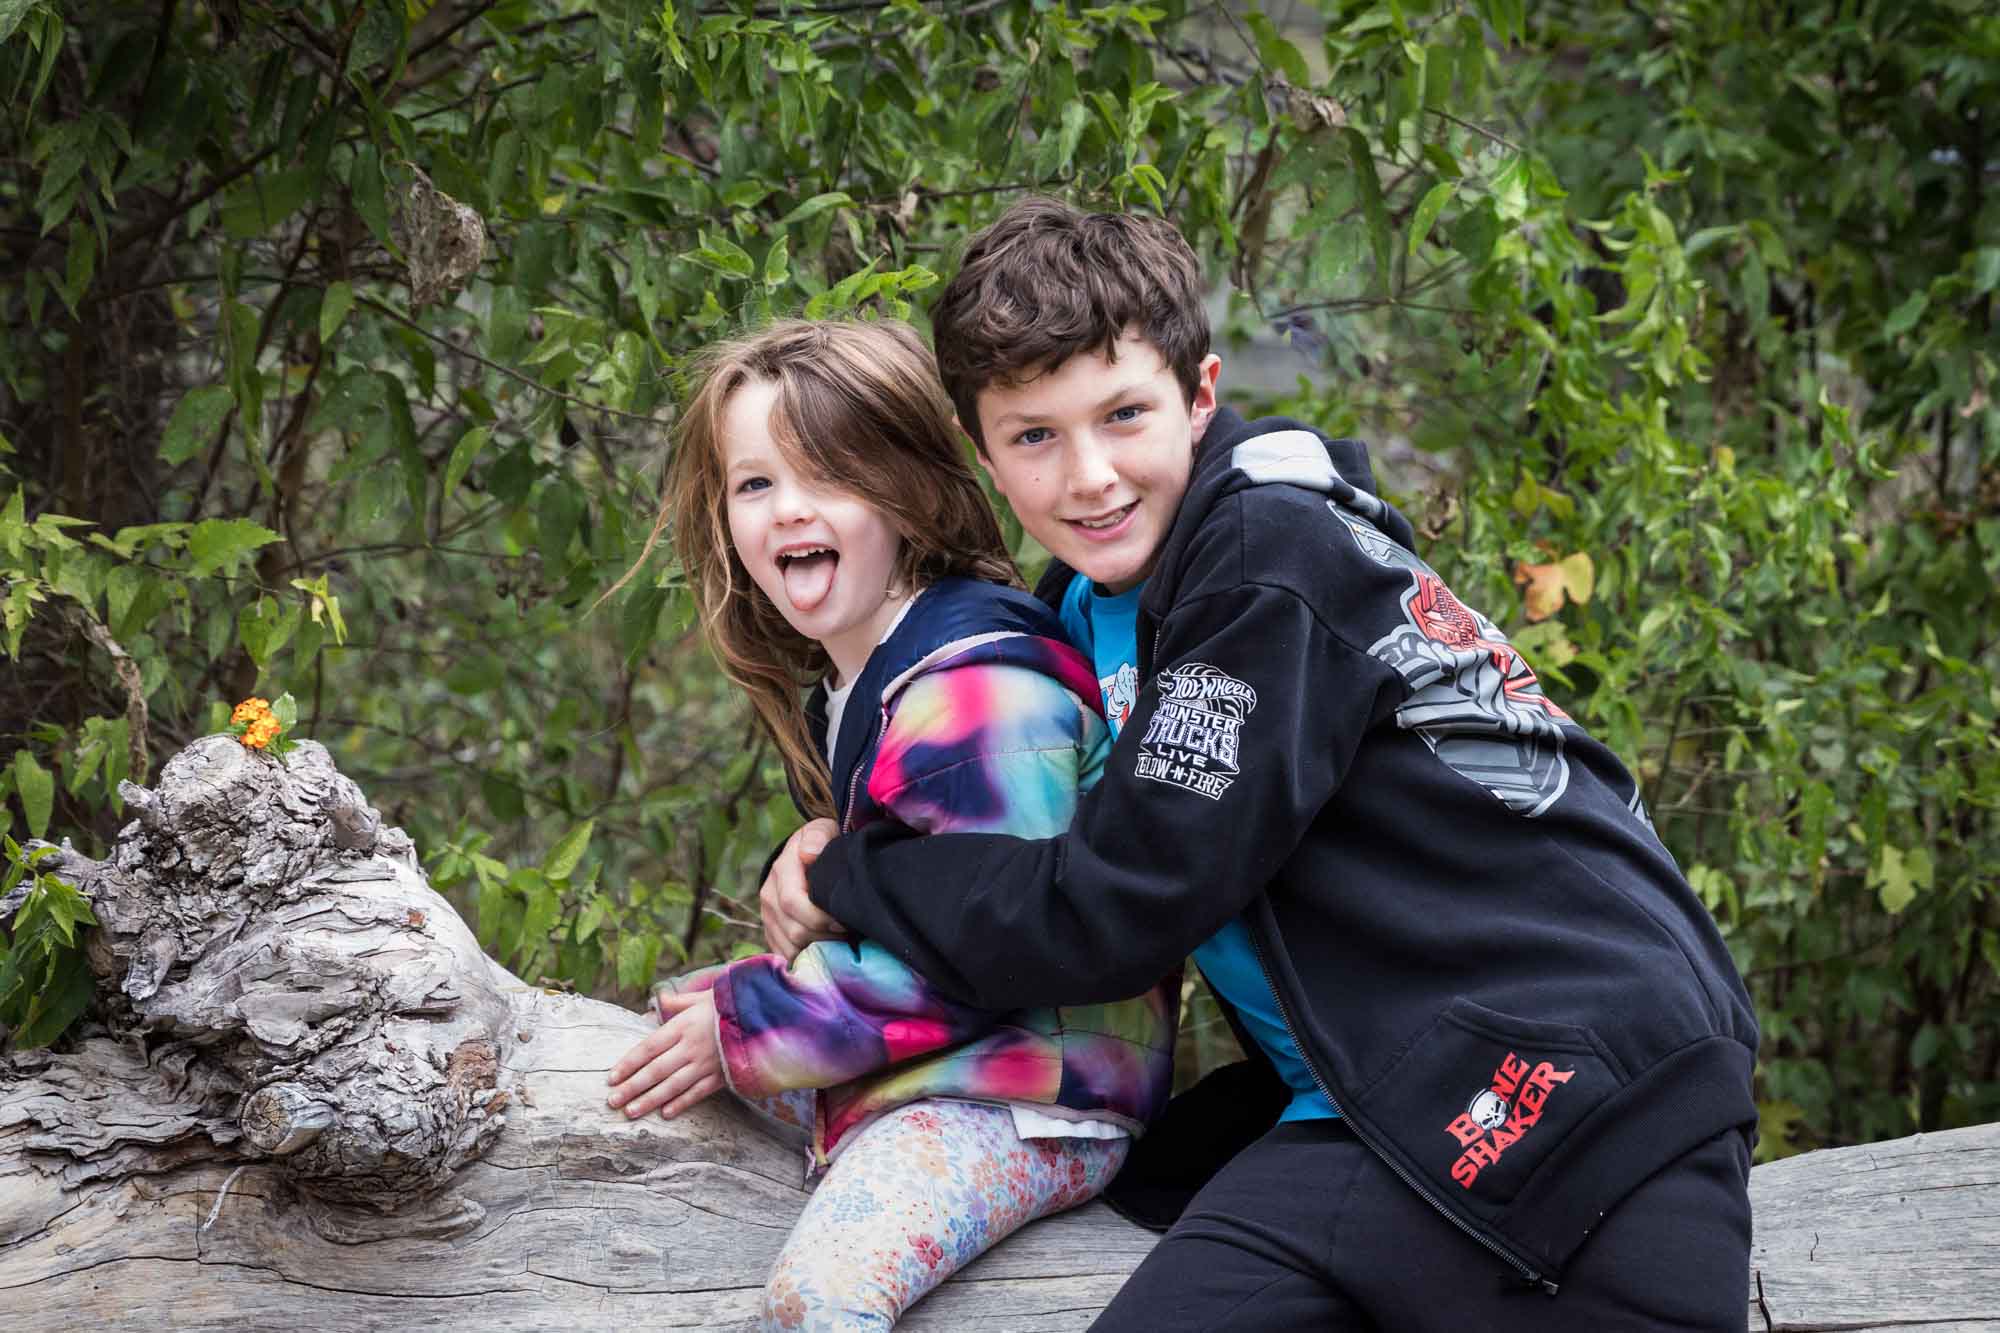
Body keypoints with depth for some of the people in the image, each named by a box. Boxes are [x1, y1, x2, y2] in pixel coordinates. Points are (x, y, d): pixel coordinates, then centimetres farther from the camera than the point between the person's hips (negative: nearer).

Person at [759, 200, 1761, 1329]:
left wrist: (846, 874, -1)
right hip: (1369, 1114, 7)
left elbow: (1114, 911, -14)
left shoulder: (1275, 559, -13)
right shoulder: (1092, 601, 13)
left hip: (1586, 1092, -7)